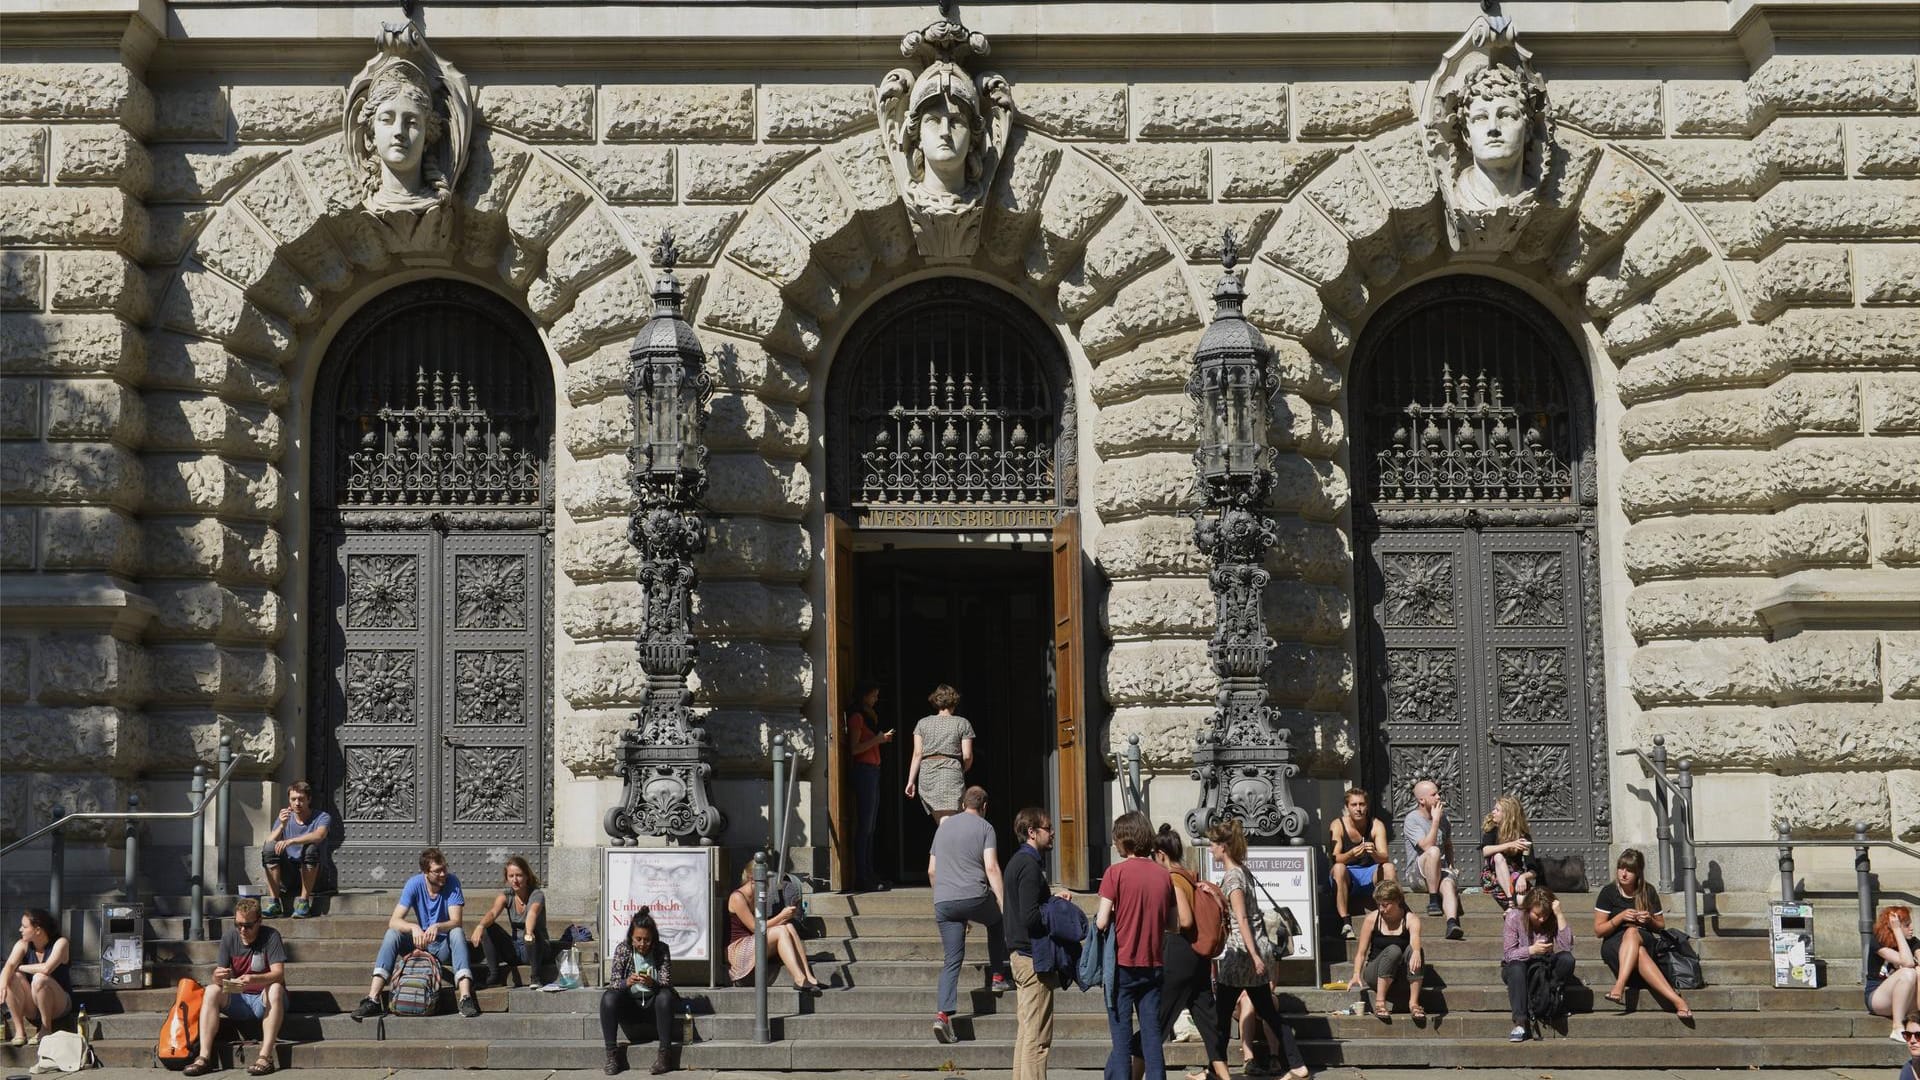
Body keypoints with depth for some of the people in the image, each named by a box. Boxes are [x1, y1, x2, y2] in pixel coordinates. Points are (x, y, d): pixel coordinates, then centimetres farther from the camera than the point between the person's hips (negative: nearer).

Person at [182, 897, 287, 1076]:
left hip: (264, 1001, -4)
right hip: (238, 1000, 4)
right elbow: (218, 973, -3)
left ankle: (266, 1056, -41)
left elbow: (278, 973, -23)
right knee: (212, 990, -21)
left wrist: (254, 979, -42)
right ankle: (204, 1057, -29)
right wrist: (218, 976, -30)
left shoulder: (271, 936, -12)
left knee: (276, 988, -35)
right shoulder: (229, 938, 0)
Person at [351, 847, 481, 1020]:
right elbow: (394, 921, -19)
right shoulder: (414, 884, -11)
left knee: (457, 933, -33)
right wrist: (414, 927, -41)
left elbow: (456, 922, -22)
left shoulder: (452, 883, -13)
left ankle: (466, 999, -47)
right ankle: (372, 999, -32)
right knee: (392, 934, -24)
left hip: (445, 947, -2)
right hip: (419, 944, 2)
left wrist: (437, 927, -44)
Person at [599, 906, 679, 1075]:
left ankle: (664, 1052, -33)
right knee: (608, 998, -29)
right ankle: (611, 1053, -26)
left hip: (653, 1000, -1)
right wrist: (627, 982, -36)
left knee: (666, 997, -34)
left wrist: (652, 983, -36)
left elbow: (667, 983, -13)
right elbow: (613, 983, -12)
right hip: (629, 1001, 1)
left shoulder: (661, 949, -9)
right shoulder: (622, 949, -8)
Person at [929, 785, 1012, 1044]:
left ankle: (943, 1014, -11)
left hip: (943, 902, 4)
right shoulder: (984, 827, 4)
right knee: (997, 921, 28)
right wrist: (1003, 905, -9)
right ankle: (998, 977, 28)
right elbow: (991, 868, -7)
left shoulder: (943, 827, 20)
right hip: (974, 897, -4)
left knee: (952, 959, 4)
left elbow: (931, 871, 22)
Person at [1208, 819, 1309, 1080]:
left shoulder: (1231, 878, -15)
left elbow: (1241, 919, -20)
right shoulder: (1243, 871, 11)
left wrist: (1254, 956, -23)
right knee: (1268, 1012, 11)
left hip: (1242, 951, -9)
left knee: (1221, 1013, 2)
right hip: (1259, 946, 9)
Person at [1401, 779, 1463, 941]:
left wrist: (1450, 866, 16)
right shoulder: (1412, 820, -7)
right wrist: (1435, 821, -19)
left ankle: (1452, 924, -54)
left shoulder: (1442, 816, 13)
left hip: (1440, 868, 4)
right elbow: (1427, 846, -21)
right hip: (1417, 871, -4)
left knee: (1448, 884, -32)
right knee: (1434, 851, -36)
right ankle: (1433, 901, -29)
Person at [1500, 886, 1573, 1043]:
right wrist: (1531, 950, -34)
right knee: (1516, 967, -38)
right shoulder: (1514, 917, -14)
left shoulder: (1554, 918, -8)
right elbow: (1508, 954, -16)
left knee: (1567, 959, -27)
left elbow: (1567, 947, -23)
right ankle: (1520, 1023, -44)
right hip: (1518, 966, -2)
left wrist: (1560, 915, -28)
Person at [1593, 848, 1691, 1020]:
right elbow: (1598, 931, 0)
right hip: (1614, 946, -1)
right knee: (1639, 953, -38)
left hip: (1644, 940, 1)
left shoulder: (1648, 892, 7)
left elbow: (1661, 927, 16)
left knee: (1632, 933, -38)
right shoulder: (1609, 892, 1)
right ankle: (1677, 1000, -51)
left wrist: (1649, 921, -8)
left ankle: (1619, 986, -54)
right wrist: (1620, 917, -15)